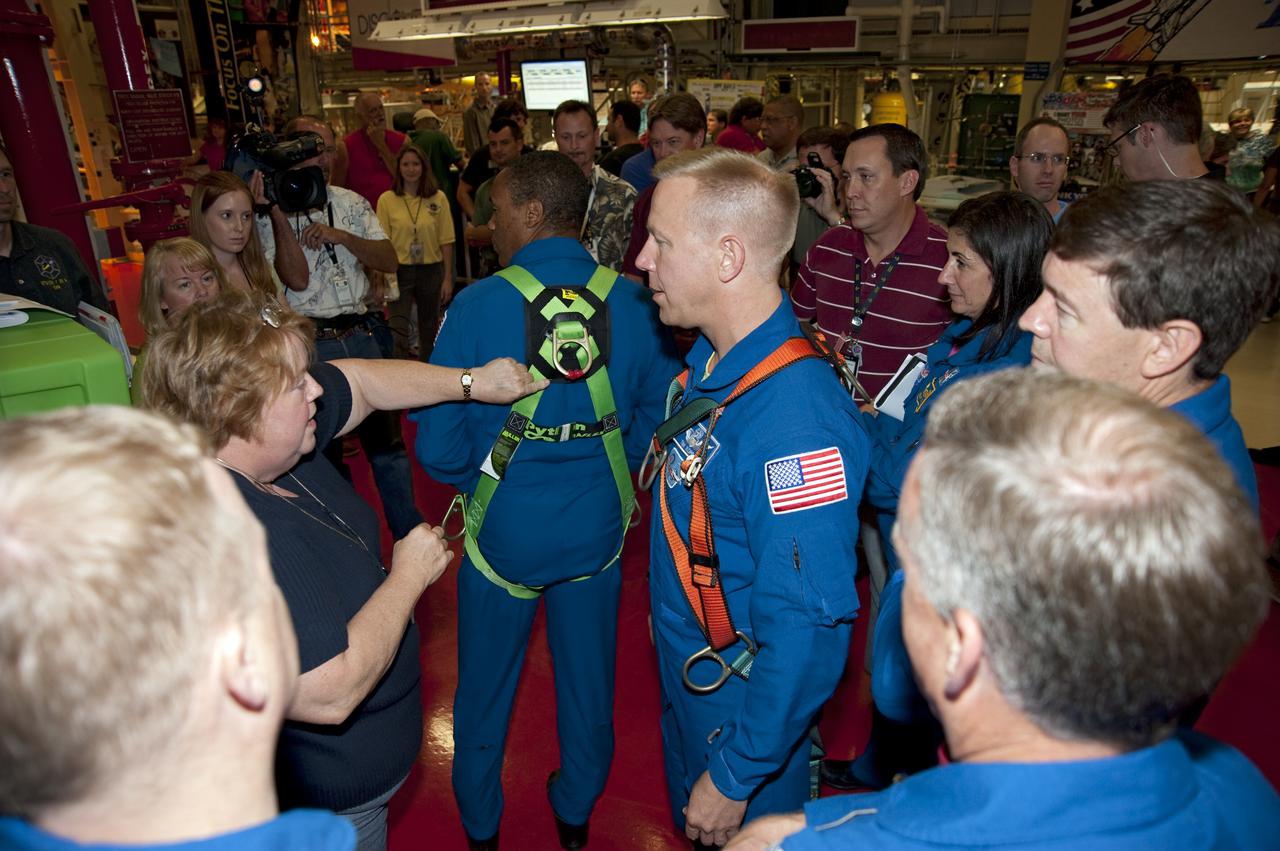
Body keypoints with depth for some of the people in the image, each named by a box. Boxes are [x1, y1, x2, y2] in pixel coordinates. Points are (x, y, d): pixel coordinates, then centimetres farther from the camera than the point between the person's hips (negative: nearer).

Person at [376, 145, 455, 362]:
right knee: (398, 334, -7)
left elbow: (446, 242, 1)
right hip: (399, 271, -2)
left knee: (429, 332, 14)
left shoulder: (438, 198, 0)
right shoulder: (387, 200, -3)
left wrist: (448, 278, -1)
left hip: (431, 270, 2)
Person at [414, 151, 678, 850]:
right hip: (597, 528, 2)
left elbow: (438, 445, -16)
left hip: (504, 527, -2)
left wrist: (479, 480, 5)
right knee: (587, 679, 23)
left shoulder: (478, 306, -18)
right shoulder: (634, 305, -11)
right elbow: (656, 422, -3)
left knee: (485, 686, 22)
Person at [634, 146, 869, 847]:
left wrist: (734, 775, -22)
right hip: (685, 682, 8)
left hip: (743, 705, -8)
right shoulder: (710, 363, -4)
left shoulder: (794, 418, -34)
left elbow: (808, 632, -32)